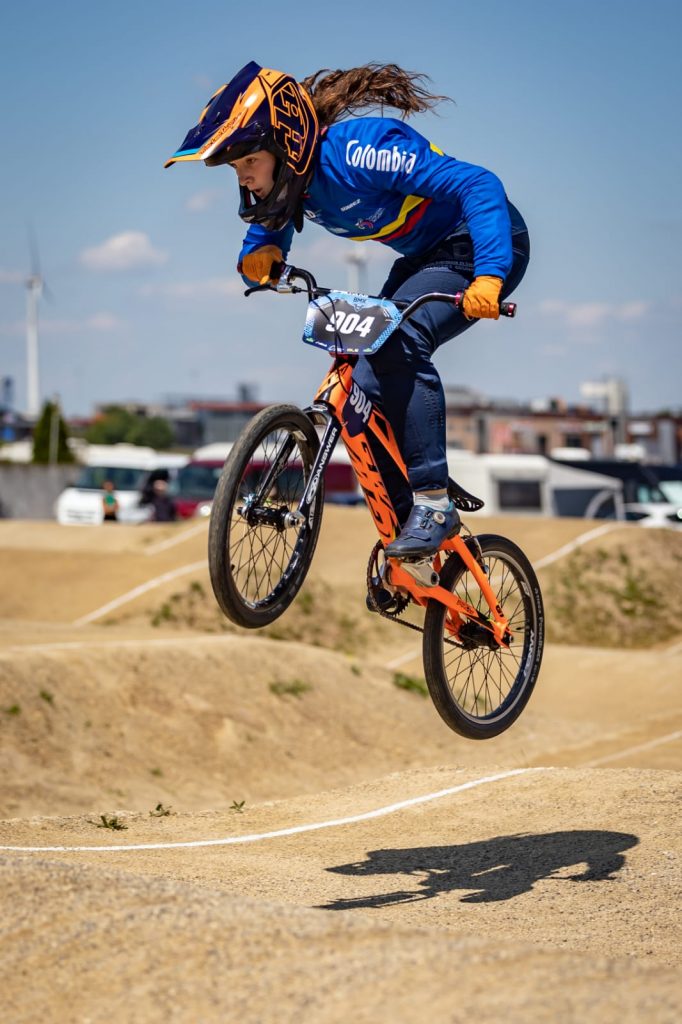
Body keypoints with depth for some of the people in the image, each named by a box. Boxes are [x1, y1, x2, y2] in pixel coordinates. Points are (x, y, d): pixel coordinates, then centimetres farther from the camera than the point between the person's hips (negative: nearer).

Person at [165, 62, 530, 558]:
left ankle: (434, 503, -26)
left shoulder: (357, 151, -32)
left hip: (482, 245, -8)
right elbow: (266, 232, 10)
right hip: (423, 256, 9)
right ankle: (406, 517, 10)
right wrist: (260, 256, -16)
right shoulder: (289, 179, -8)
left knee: (400, 341, -31)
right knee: (369, 387, -4)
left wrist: (489, 276, -46)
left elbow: (478, 184, -34)